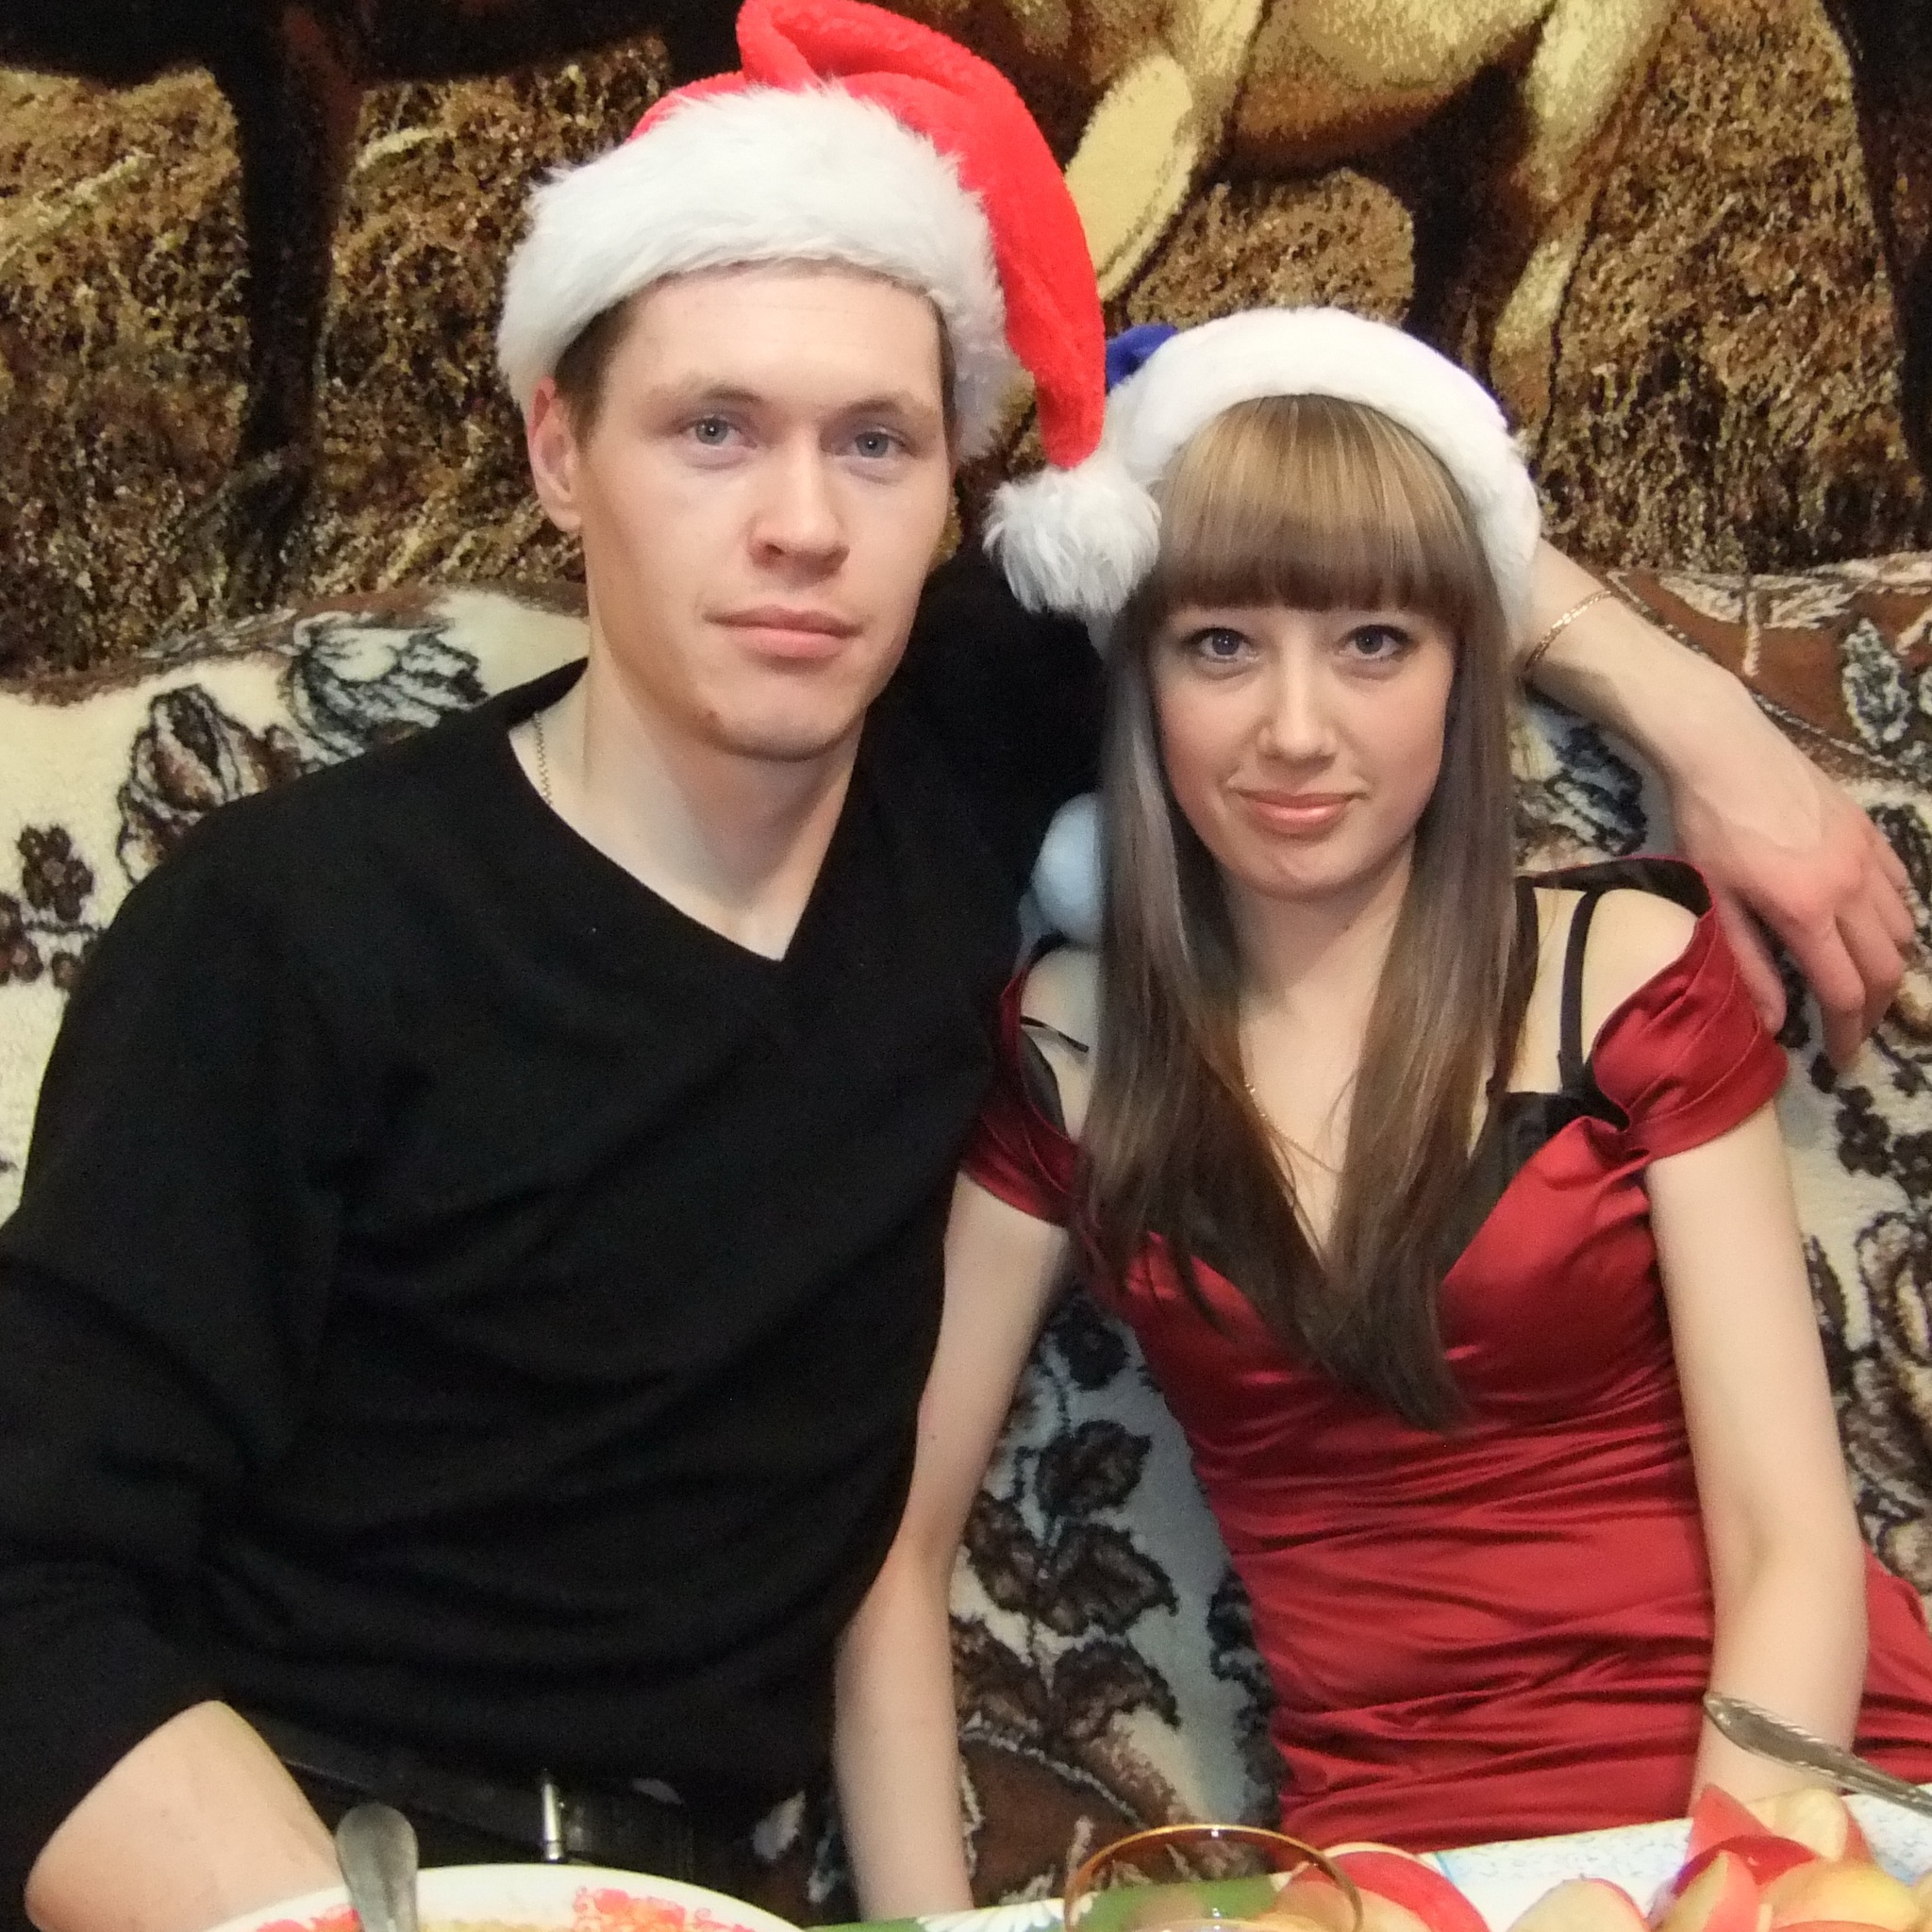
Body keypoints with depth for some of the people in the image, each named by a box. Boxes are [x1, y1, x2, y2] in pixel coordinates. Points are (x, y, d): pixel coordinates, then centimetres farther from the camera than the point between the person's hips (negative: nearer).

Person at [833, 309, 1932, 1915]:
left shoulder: (1629, 969, 0)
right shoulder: (1073, 1044, 4)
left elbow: (1792, 1543, -3)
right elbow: (891, 1530, 4)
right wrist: (928, 1918, -6)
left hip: (1786, 1791, -1)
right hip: (1399, 1839, 1)